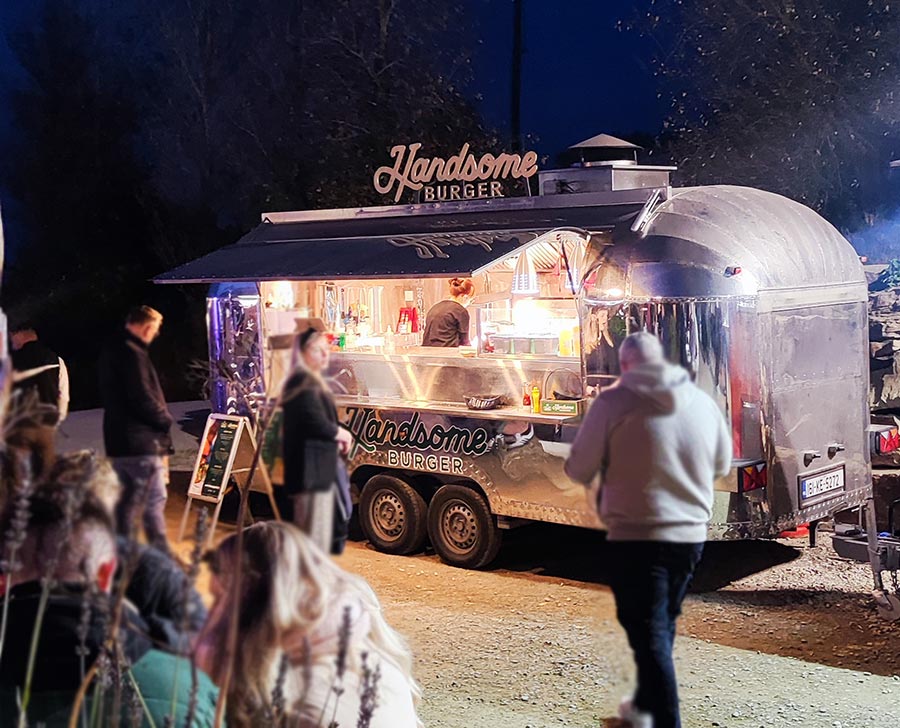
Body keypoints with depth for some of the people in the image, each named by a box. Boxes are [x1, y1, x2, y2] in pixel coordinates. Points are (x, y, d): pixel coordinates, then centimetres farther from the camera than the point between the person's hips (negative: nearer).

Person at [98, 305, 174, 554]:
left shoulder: (112, 350, 14)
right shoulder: (133, 353, -17)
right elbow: (143, 399, -21)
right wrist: (166, 420, -5)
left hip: (118, 440, 10)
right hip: (141, 441, -10)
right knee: (153, 501, -3)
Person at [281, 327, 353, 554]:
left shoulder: (313, 383, 19)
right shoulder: (303, 384, -13)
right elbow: (317, 424, -22)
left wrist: (337, 438, 1)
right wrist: (344, 435, -5)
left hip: (321, 469, 11)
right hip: (311, 470, -11)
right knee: (314, 535, -11)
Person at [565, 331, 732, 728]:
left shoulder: (613, 402, -11)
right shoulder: (702, 401, 3)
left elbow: (578, 469, -6)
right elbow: (721, 465, 15)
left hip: (635, 536, -5)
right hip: (690, 534, 6)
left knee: (649, 633, 1)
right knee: (663, 625, 22)